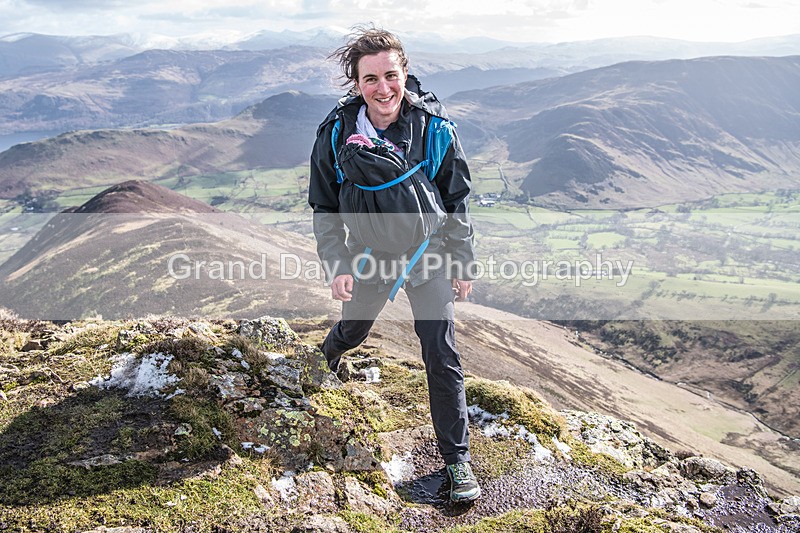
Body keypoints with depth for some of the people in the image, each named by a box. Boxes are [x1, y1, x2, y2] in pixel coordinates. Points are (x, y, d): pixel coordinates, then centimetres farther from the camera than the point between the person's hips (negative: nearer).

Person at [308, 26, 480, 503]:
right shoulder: (337, 133, -14)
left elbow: (457, 202, -5)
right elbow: (325, 208, -3)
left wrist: (465, 265, -2)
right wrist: (336, 266, -10)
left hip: (427, 253, -1)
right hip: (368, 255, 2)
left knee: (442, 356, -6)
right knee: (353, 330, 23)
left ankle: (458, 458, 9)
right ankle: (328, 355, 64)